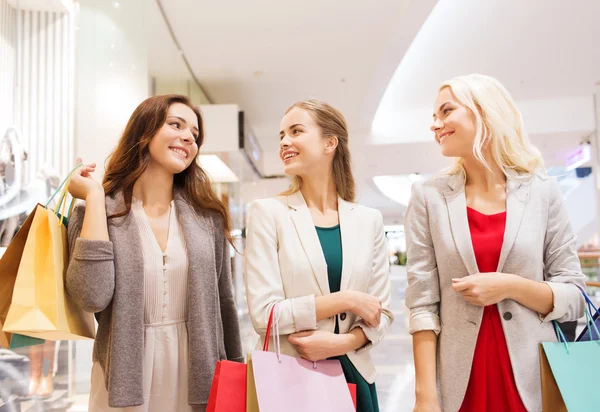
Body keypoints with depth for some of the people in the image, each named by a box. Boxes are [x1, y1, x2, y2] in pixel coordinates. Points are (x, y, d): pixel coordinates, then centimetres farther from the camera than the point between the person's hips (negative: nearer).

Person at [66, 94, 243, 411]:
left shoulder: (207, 216, 0)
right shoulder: (95, 212, -5)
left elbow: (222, 302, 6)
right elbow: (92, 296, -21)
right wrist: (95, 197, -15)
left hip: (195, 377, 2)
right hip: (126, 377, -1)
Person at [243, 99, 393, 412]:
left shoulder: (369, 220, 1)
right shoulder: (268, 212, -7)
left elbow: (382, 312, 3)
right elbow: (263, 314, -14)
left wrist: (341, 342, -15)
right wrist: (346, 300, -14)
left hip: (352, 373, 3)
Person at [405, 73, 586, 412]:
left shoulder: (543, 191, -1)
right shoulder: (429, 196, -3)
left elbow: (575, 298, 2)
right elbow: (422, 302, -5)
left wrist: (511, 286, -15)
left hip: (534, 374, 1)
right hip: (461, 378, 0)